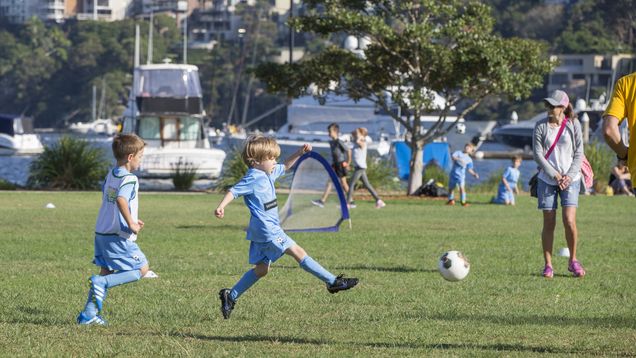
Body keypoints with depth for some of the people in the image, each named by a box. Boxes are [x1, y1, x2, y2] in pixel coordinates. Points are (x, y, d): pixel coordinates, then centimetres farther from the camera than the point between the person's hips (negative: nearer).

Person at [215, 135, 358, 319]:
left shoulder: (268, 174, 15)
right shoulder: (253, 178, -14)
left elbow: (285, 166, 30)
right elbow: (234, 191, -21)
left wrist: (299, 153, 18)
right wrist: (221, 206, -36)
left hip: (264, 231, 11)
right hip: (266, 229, -11)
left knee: (261, 269, 13)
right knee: (298, 252, -7)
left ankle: (230, 296, 15)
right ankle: (333, 282, -5)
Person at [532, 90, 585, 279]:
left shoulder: (573, 124, 1)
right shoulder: (541, 126, 1)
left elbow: (579, 153, 2)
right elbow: (538, 153, -2)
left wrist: (569, 176, -10)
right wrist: (554, 175, -11)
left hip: (570, 179, -1)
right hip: (547, 180, 1)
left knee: (569, 221, -12)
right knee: (549, 223, -1)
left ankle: (573, 261, 6)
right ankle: (548, 265, 7)